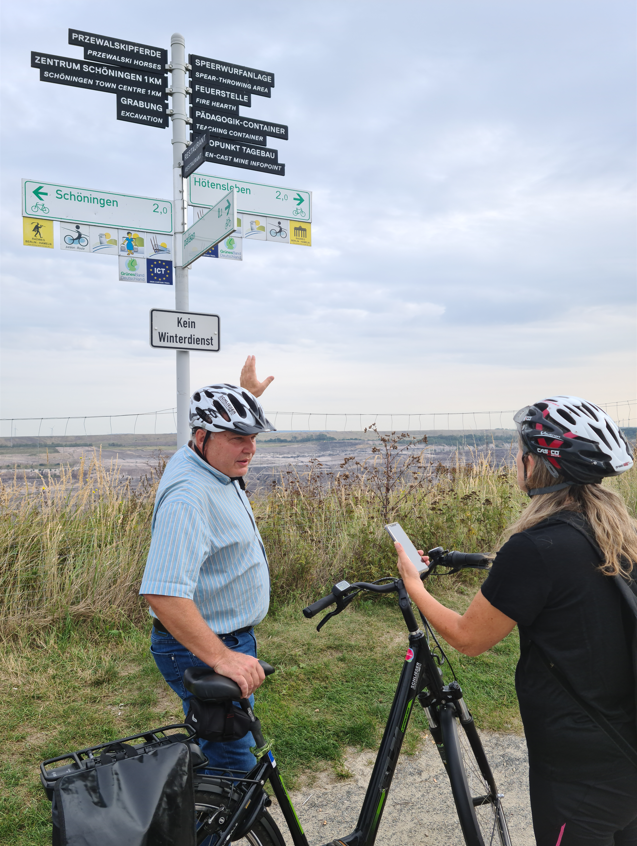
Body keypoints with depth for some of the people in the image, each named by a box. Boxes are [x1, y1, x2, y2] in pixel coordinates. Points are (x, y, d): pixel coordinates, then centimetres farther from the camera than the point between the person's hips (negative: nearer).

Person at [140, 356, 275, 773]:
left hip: (228, 642, 10)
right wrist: (221, 657, -38)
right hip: (203, 649, -10)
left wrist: (248, 393, 33)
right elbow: (163, 593, -38)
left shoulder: (210, 463, 1)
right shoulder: (189, 496, -30)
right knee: (234, 761, 1)